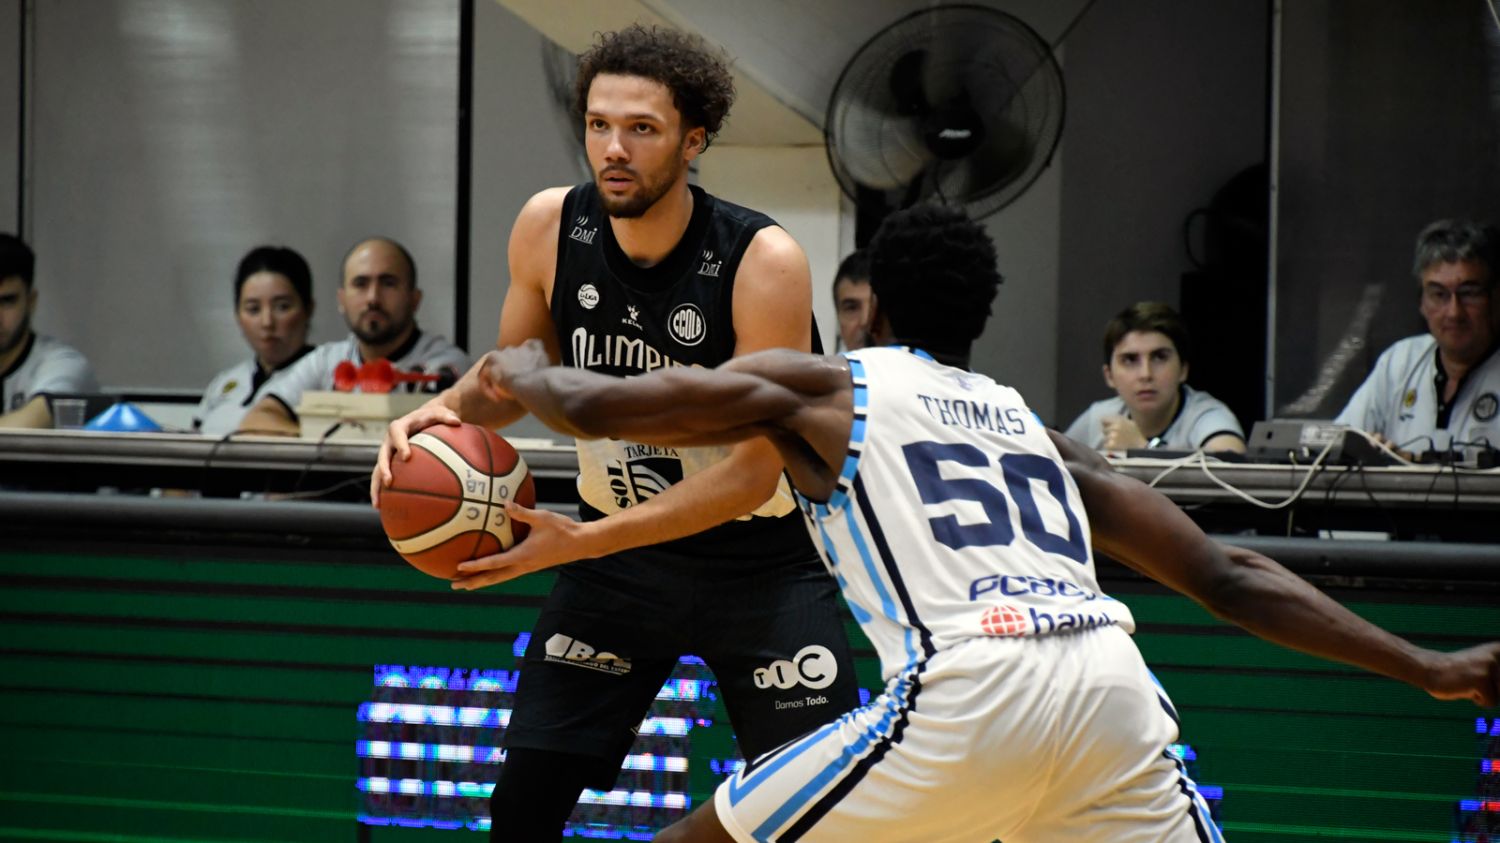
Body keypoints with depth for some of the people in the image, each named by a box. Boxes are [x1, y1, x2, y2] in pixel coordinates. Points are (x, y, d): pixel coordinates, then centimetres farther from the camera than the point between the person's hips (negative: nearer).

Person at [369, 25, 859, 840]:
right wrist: (447, 410, -16)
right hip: (618, 545, 4)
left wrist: (581, 542, -32)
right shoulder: (550, 228, -11)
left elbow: (752, 474, -24)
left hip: (760, 559, -4)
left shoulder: (762, 262, -24)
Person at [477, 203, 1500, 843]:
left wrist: (522, 372, 43)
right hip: (1114, 687, 4)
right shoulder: (1036, 431, 32)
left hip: (967, 693, -4)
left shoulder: (819, 389, 21)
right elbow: (1226, 577, 26)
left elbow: (596, 408, 19)